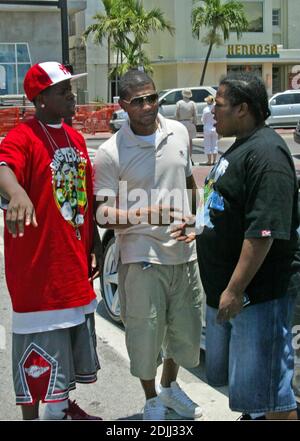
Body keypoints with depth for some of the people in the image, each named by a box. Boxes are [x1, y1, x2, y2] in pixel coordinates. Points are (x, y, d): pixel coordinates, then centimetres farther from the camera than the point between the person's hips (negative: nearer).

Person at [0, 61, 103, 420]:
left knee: (73, 342, 22)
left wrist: (94, 246, 16)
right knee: (38, 352, 1)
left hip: (75, 267, 8)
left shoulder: (75, 138, 10)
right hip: (38, 269, -8)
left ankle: (63, 408, 42)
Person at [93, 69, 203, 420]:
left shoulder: (178, 133, 4)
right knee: (146, 333, 4)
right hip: (142, 258, -5)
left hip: (183, 253, 5)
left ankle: (170, 386, 44)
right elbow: (103, 214, -14)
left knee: (186, 330, 17)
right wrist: (147, 213, -27)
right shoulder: (110, 153, -12)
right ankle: (153, 402, 29)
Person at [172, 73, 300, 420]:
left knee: (268, 395, -5)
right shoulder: (239, 148, 14)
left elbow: (263, 231, -26)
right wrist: (200, 228, 17)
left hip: (258, 293, -11)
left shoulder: (265, 153, -19)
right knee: (228, 373, 23)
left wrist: (235, 290, -26)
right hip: (226, 289, 11)